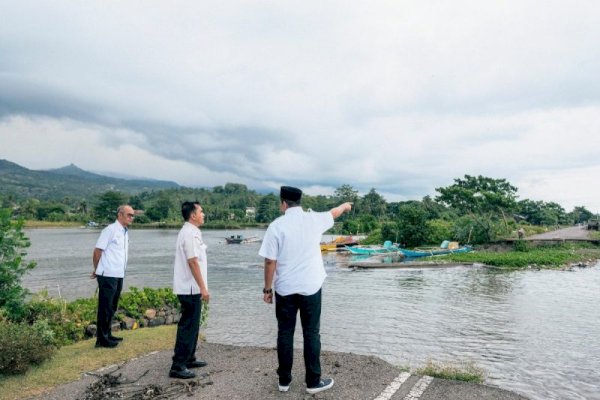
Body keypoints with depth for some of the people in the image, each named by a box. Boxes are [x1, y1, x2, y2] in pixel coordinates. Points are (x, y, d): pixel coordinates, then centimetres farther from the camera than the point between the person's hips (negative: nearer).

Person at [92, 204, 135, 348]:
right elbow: (97, 251, -11)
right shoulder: (110, 230, -12)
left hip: (119, 276, 8)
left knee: (112, 308, 16)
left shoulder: (125, 232, 13)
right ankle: (102, 339, 8)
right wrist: (97, 270, 0)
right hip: (108, 276, -8)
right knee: (105, 308, 0)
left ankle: (107, 335, 27)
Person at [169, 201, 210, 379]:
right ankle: (178, 366, 1)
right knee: (188, 326, -5)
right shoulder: (190, 234, -18)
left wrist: (201, 286, 21)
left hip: (190, 288, 10)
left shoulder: (190, 232, 14)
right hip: (191, 289, -10)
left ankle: (189, 359, 29)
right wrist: (203, 287, -21)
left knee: (191, 325, 18)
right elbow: (193, 262, -23)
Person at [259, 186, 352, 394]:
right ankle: (313, 382, 16)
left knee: (285, 333, 11)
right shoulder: (313, 219, -2)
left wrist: (267, 289, 2)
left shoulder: (276, 226, -7)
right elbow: (333, 213, 20)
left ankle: (284, 380, 21)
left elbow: (270, 261, -8)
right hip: (310, 287, 1)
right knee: (311, 334, 8)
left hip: (285, 289, 0)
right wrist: (345, 205, 42)